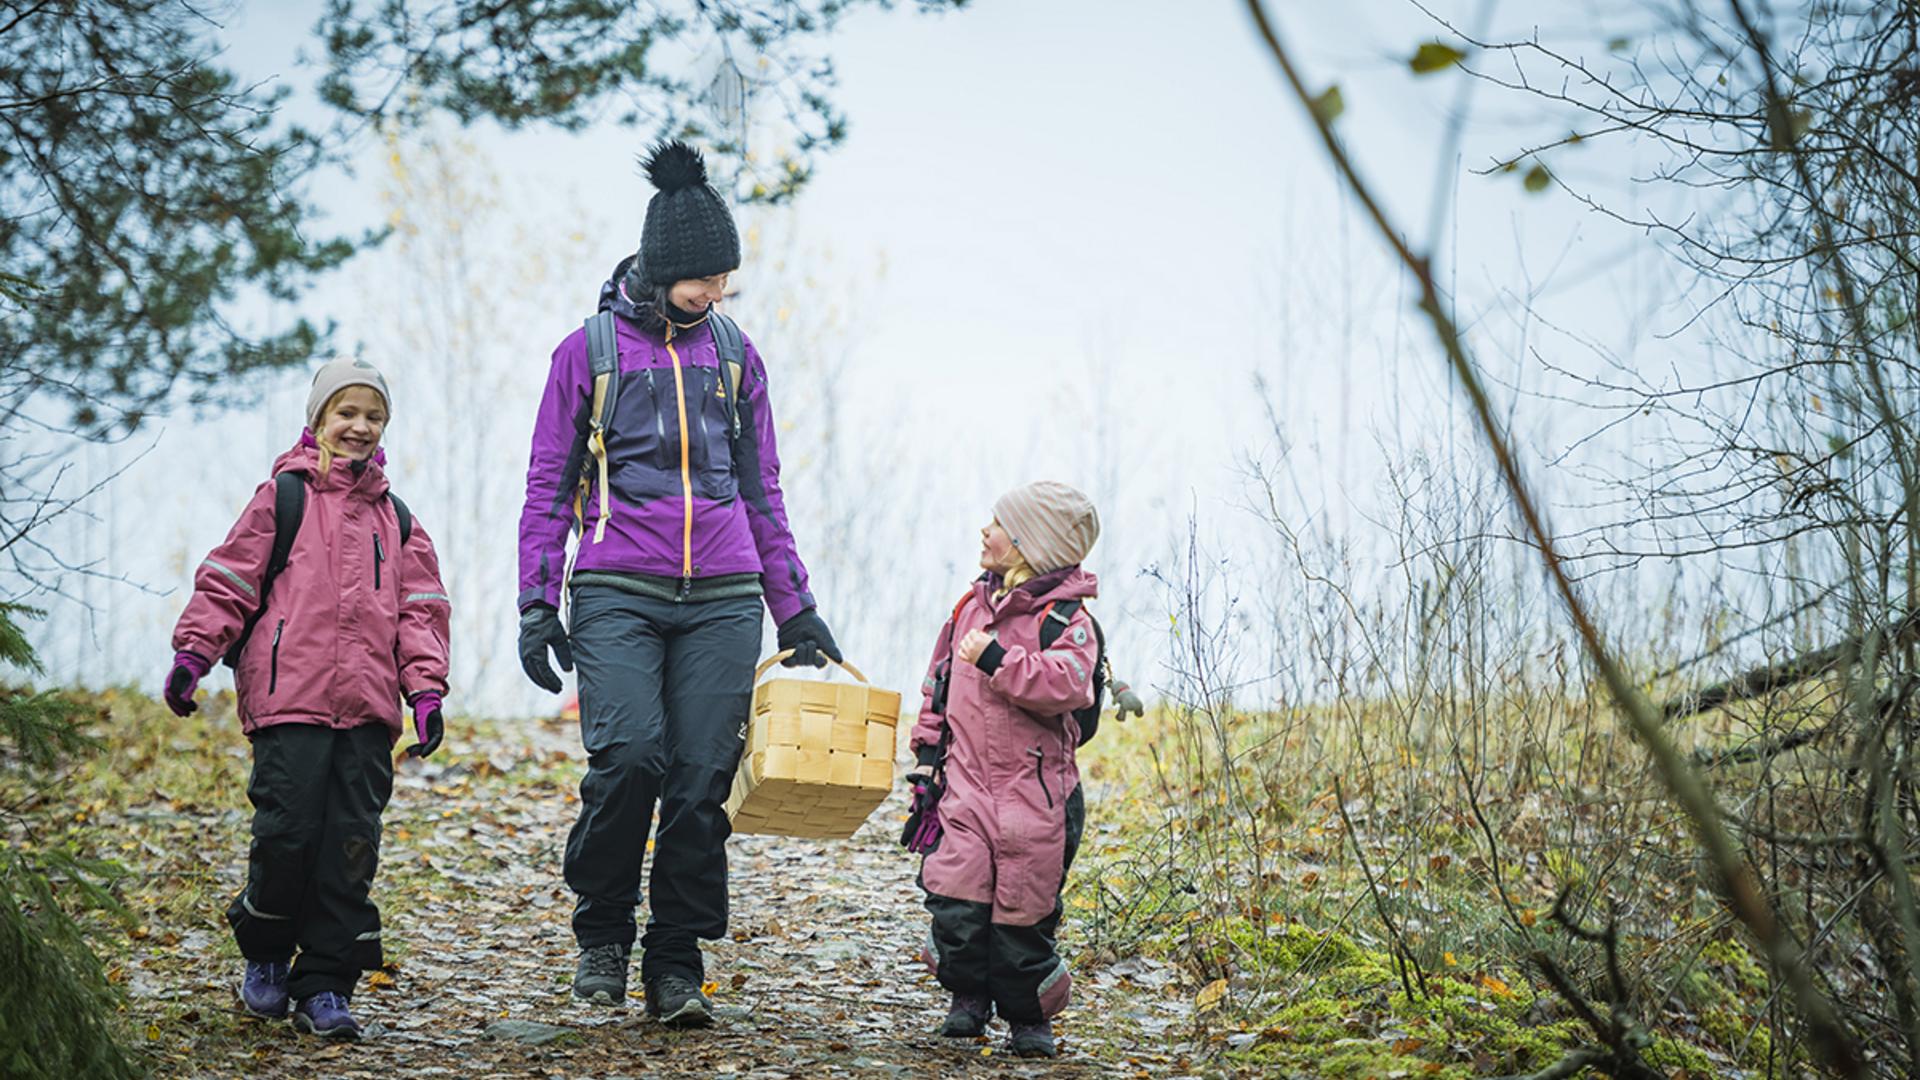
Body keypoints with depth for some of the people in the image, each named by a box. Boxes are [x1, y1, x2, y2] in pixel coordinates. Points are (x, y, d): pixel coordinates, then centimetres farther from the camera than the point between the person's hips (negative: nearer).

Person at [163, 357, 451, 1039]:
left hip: (368, 705, 3)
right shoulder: (284, 497, 7)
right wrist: (193, 651, -6)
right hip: (290, 700, -3)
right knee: (289, 831, -9)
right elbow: (228, 581, 4)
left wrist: (426, 688, 4)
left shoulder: (395, 518, 19)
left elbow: (420, 609, 16)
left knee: (351, 844, -1)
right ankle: (264, 953, 18)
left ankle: (325, 986, 6)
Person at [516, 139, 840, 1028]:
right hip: (617, 591, -3)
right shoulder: (589, 349, 4)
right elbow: (549, 486, 7)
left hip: (723, 597, 3)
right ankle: (602, 935, 2)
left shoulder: (734, 353, 13)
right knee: (628, 755, -20)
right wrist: (538, 602, -1)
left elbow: (761, 487, 19)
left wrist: (795, 608, 17)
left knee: (702, 779, -5)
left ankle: (676, 965, 5)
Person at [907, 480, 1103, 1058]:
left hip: (1032, 788, -5)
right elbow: (941, 679, 21)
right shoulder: (974, 604, 12)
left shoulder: (1066, 617, -8)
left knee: (1022, 908, 0)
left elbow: (1066, 685, -25)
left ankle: (1029, 1016, 17)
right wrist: (929, 749, 15)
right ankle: (968, 996, 15)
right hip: (967, 778, 5)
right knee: (955, 892, -5)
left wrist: (997, 659, -28)